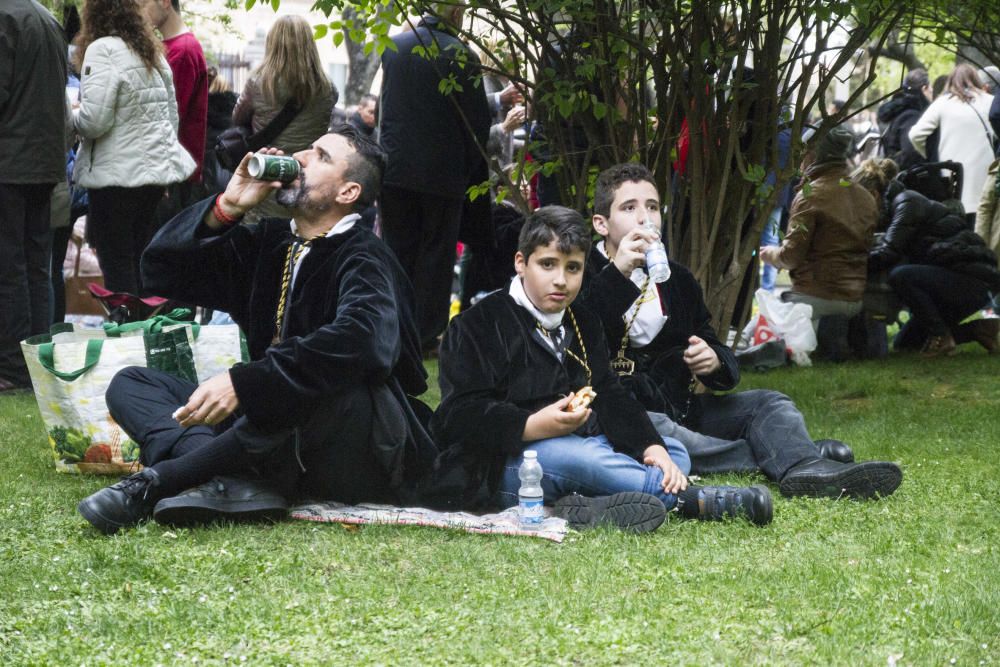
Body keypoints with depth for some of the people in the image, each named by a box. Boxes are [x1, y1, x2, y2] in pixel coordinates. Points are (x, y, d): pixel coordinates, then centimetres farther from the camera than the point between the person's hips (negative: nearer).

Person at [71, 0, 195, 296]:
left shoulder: (103, 50, -14)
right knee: (140, 260, 14)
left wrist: (70, 115, 0)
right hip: (155, 169, 8)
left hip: (118, 173, -8)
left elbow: (93, 121, -20)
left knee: (116, 264, -3)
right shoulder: (153, 53, 12)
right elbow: (171, 115, 17)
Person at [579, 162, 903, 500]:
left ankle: (804, 468, -39)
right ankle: (790, 456, -35)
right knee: (649, 429, -38)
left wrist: (715, 362, -4)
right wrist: (617, 274, -25)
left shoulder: (676, 279, 19)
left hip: (679, 407, 7)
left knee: (769, 403, -5)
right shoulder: (585, 278, -2)